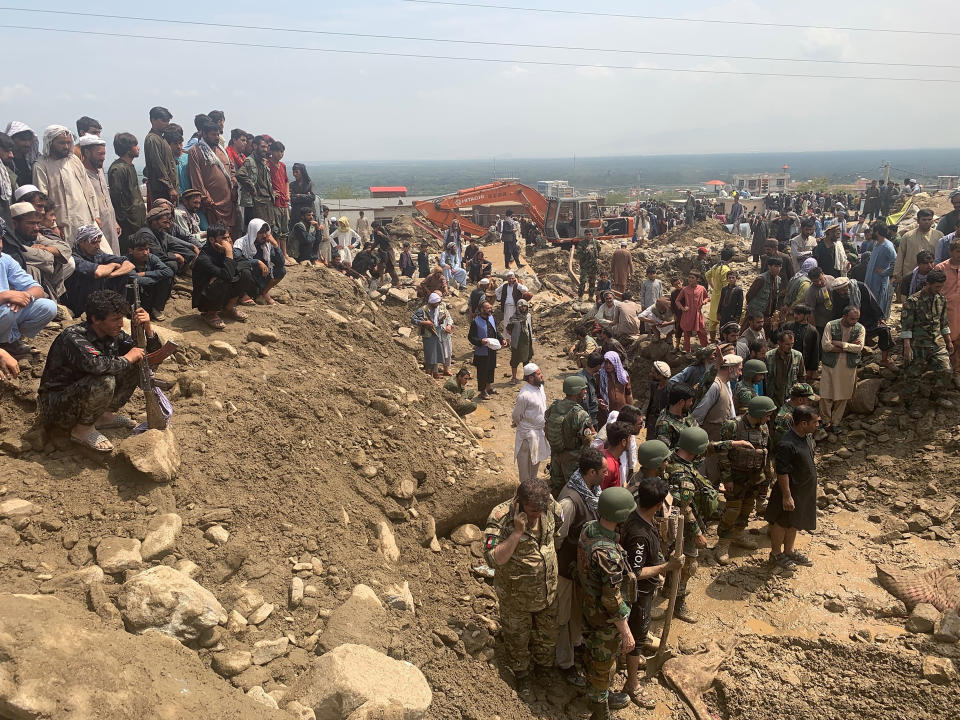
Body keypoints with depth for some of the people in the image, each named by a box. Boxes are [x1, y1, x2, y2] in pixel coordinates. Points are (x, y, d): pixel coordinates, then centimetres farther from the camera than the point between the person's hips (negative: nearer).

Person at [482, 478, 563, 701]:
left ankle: (544, 670, 55)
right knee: (517, 639, 20)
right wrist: (517, 533, -42)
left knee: (547, 635, 26)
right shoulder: (500, 518, -31)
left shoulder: (550, 506, -17)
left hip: (548, 590, 4)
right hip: (516, 596, -4)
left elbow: (561, 529, 5)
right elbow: (493, 559, -34)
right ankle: (521, 678, 48)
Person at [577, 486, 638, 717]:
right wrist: (626, 632, -18)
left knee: (594, 654, 28)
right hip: (606, 617, -8)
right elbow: (612, 600, -29)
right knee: (603, 664, 14)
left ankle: (599, 696, 51)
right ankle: (599, 712, 35)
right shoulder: (608, 554, -39)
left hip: (590, 604, 8)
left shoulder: (588, 528, -13)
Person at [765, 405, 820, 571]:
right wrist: (787, 496, -23)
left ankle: (790, 550, 40)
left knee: (794, 522, 23)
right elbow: (782, 473, -26)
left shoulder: (807, 436, -2)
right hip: (791, 489, -8)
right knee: (782, 522, 10)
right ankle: (776, 554, 27)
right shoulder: (786, 445, -31)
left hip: (805, 489, 8)